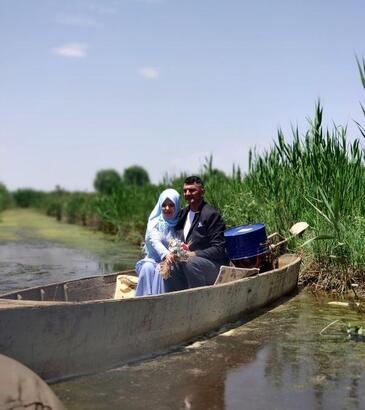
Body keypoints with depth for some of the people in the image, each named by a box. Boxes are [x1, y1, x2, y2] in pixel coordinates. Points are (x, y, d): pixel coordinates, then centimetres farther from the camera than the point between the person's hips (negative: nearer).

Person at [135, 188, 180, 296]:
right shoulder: (154, 223, 5)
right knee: (147, 268, -30)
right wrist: (166, 254, -34)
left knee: (161, 270, -31)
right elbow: (155, 241, -13)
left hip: (171, 263, -1)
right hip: (154, 260, 1)